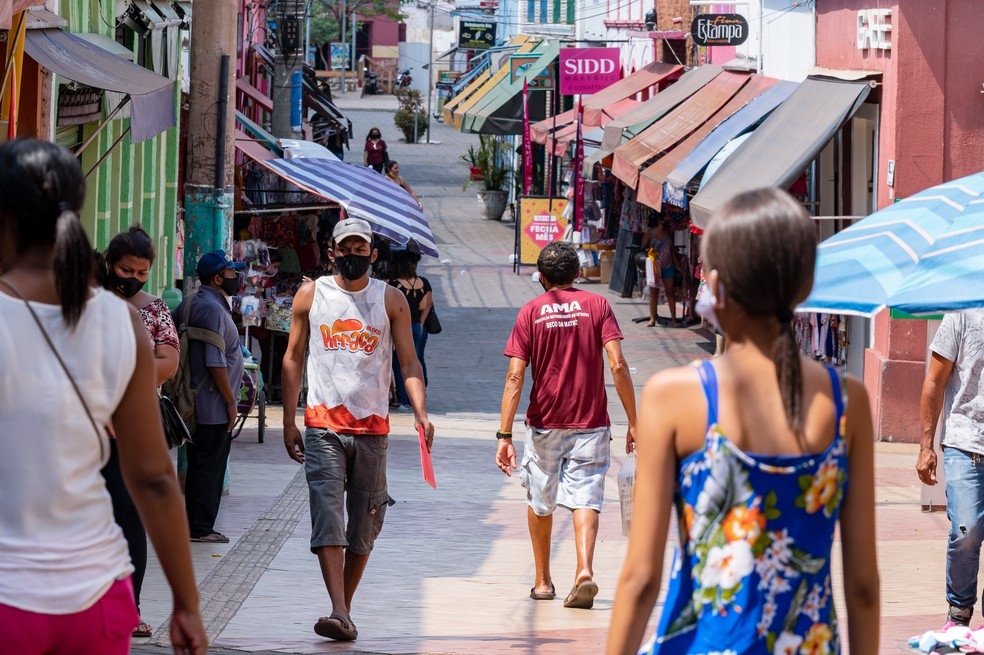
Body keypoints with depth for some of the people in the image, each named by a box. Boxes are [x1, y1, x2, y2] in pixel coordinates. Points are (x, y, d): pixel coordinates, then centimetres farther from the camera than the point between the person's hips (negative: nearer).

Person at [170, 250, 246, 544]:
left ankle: (193, 523, 20)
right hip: (214, 406, -10)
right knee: (209, 467, -4)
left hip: (197, 404, 10)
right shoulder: (213, 309, -17)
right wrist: (230, 401, -15)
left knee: (199, 464, 15)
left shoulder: (191, 304, 12)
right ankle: (201, 528, 0)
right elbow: (215, 362, -21)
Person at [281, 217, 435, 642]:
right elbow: (294, 359, 11)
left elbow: (408, 360, 5)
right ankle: (338, 613, -22)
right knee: (327, 519, -14)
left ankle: (344, 610, 18)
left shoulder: (391, 300, 7)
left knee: (364, 526, 6)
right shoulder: (311, 295, 7)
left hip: (373, 427, 1)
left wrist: (420, 412, -11)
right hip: (323, 426, -1)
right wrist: (289, 423, 6)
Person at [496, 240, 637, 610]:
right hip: (590, 423, -1)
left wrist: (505, 434, -8)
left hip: (544, 425, 1)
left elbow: (515, 377, -7)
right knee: (585, 499, -4)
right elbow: (617, 365, -10)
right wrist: (633, 422, -5)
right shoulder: (597, 305, 0)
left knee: (540, 502, 17)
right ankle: (585, 571, -26)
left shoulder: (530, 312, 0)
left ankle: (543, 581, 25)